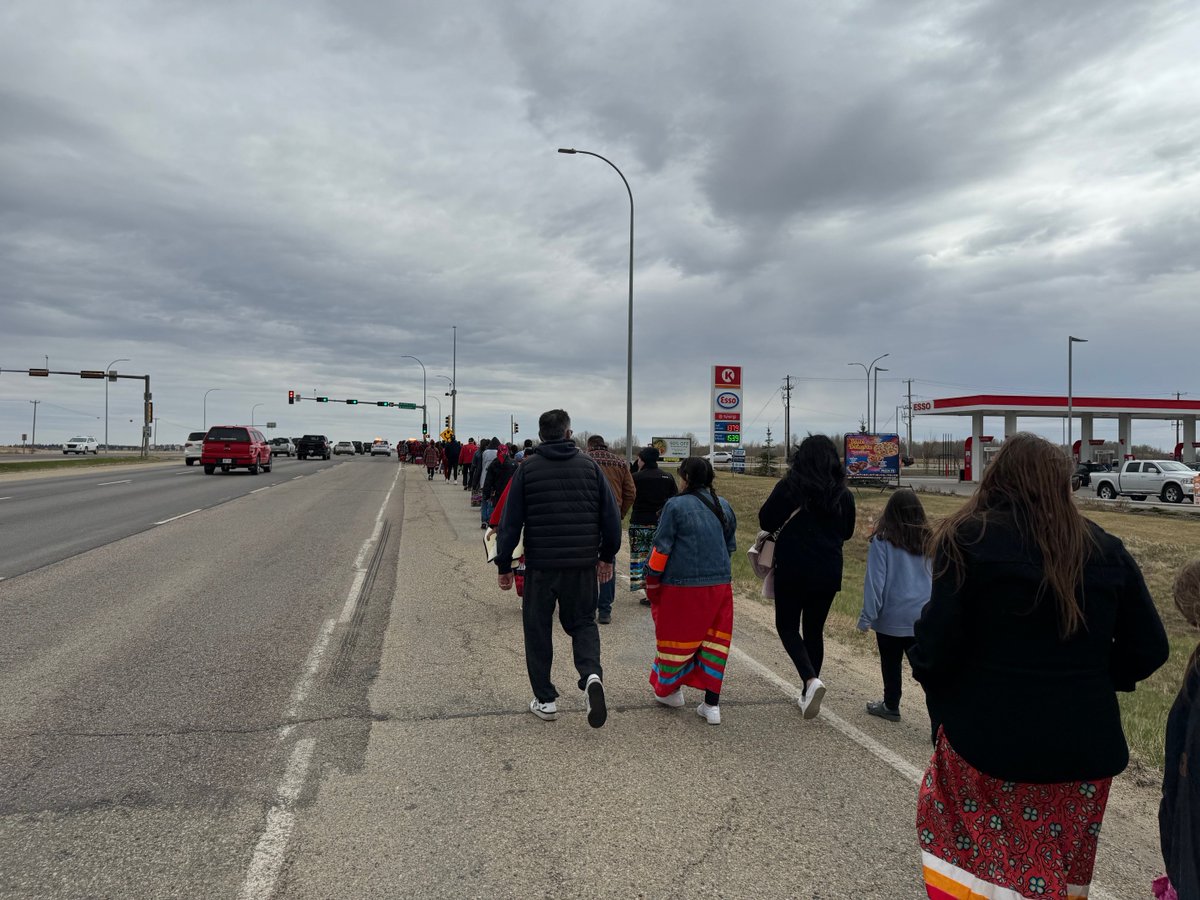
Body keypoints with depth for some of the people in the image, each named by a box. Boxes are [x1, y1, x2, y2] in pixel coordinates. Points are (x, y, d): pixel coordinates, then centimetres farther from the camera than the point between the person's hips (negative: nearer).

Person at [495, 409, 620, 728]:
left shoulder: (527, 467, -2)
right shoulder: (589, 465, 3)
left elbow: (510, 521, -4)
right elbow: (611, 516, 4)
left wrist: (503, 565, 4)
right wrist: (607, 556, 16)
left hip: (540, 564, -2)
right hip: (582, 565, 2)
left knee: (538, 629, 13)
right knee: (582, 621, 18)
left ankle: (545, 699, 17)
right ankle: (592, 674, -7)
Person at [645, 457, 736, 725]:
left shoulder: (675, 506, -10)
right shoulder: (724, 507, 8)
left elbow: (661, 548, -9)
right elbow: (730, 546, 15)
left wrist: (652, 582, 1)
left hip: (682, 586, -5)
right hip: (720, 585, 5)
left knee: (676, 639, 13)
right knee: (714, 641, 12)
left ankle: (668, 689, 31)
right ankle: (711, 704, 13)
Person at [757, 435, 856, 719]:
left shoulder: (789, 487, -12)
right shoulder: (843, 494, 0)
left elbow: (766, 521, -10)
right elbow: (847, 533, 12)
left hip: (792, 570, -3)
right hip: (828, 573, 4)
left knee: (786, 626, 11)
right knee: (814, 630, 16)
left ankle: (811, 679, -11)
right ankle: (808, 695, 22)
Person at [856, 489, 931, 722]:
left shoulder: (882, 541, -13)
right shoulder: (930, 541, -1)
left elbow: (874, 582, -12)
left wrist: (867, 617, -5)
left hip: (892, 618, -3)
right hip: (924, 618, 3)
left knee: (890, 664, 15)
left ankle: (891, 707, 29)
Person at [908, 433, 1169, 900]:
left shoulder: (967, 539, -11)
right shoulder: (1105, 549, 2)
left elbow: (937, 646, -16)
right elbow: (1148, 648, 4)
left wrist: (923, 663, 5)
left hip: (987, 737, -4)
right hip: (1085, 746, 5)